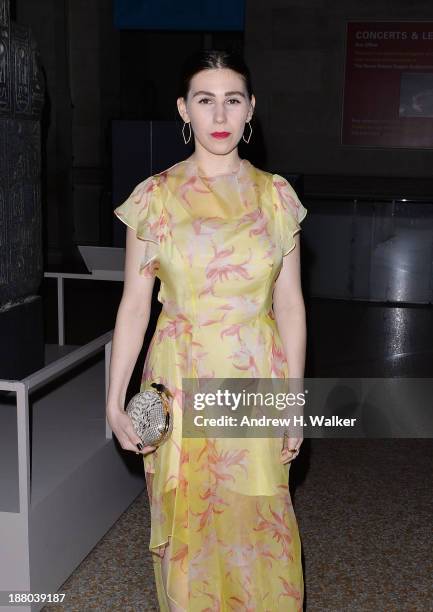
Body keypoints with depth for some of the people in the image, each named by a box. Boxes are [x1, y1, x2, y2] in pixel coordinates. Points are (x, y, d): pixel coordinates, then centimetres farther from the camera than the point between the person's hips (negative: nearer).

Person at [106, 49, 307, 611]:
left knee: (257, 524, 10)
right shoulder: (155, 196, -3)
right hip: (181, 380, 0)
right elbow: (134, 303, -1)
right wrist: (115, 397, -4)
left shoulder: (276, 195, 0)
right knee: (186, 524, 12)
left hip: (257, 380, 1)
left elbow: (290, 303, 2)